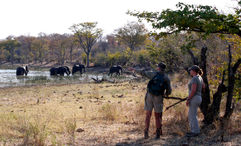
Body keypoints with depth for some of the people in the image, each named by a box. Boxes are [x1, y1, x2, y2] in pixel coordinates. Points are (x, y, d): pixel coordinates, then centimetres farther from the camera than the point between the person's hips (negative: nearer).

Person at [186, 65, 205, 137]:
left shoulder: (194, 78, -17)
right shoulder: (199, 78, 12)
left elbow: (193, 90, -23)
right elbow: (203, 87, 25)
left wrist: (188, 99, -18)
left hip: (194, 99, -10)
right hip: (198, 98, 10)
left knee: (193, 116, -2)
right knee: (190, 115, 17)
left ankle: (195, 132, 3)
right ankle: (193, 130, 22)